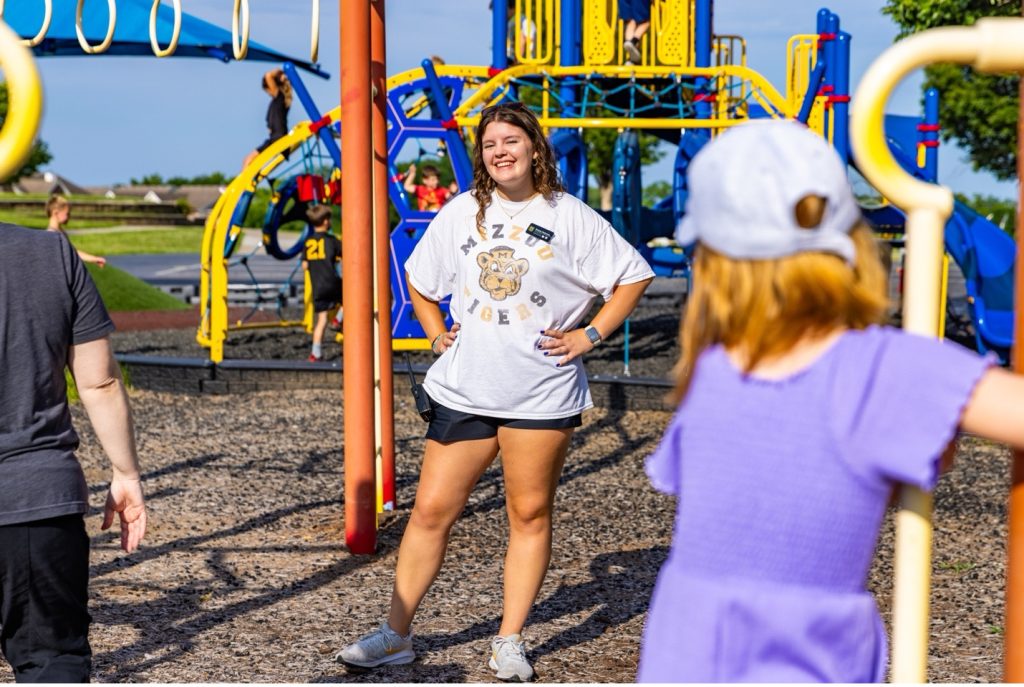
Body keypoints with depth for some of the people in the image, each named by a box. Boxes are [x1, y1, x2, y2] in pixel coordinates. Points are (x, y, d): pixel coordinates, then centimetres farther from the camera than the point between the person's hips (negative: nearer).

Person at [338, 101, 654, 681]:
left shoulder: (570, 217, -1)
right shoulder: (461, 214, 9)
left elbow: (634, 275, 3)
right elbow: (418, 277, 23)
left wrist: (590, 335, -3)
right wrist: (436, 332, 11)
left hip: (542, 393, -2)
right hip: (464, 389, 3)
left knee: (530, 514, 5)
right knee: (432, 509, 2)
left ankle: (511, 641, 17)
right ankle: (396, 634, 13)